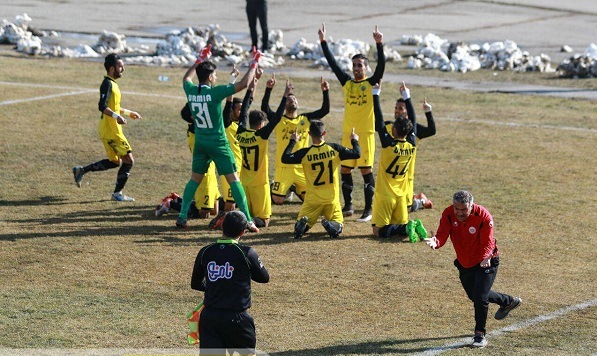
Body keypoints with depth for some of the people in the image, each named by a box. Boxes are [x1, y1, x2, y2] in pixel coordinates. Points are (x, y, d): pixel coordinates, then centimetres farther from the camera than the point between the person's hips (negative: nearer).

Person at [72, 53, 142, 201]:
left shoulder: (112, 84, 15)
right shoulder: (108, 84, -16)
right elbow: (102, 106, -26)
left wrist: (129, 113, 28)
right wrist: (116, 116, -36)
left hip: (112, 130, 10)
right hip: (111, 131, -10)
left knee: (115, 161, 17)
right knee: (128, 159, -6)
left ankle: (81, 170, 21)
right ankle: (117, 193, 4)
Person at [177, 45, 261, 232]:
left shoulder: (191, 91, -2)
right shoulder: (215, 92, -18)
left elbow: (186, 77, 23)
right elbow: (243, 83, -19)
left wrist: (201, 59, 29)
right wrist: (254, 63, -7)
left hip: (200, 142, 5)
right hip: (218, 143, -5)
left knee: (195, 179, 17)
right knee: (234, 179, -1)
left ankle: (182, 216, 11)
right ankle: (247, 220, -3)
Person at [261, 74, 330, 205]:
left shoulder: (306, 119, 7)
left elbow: (325, 110, 2)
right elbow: (264, 108, -16)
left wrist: (325, 91, -11)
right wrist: (268, 89, -27)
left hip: (302, 168, 3)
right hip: (284, 168, -3)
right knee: (277, 201, -6)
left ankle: (295, 189, 34)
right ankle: (273, 189, 31)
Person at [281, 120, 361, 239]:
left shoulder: (305, 153, -11)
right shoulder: (335, 149, -7)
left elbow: (285, 158, -6)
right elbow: (356, 154, -2)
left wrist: (292, 142, 7)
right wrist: (354, 140, 19)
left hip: (312, 199, 0)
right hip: (332, 198, 0)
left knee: (302, 223, 14)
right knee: (338, 224, 15)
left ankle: (302, 224, -24)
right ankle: (331, 225, -23)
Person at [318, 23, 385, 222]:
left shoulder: (371, 84, -3)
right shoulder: (347, 83, 8)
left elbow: (381, 65, -17)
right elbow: (332, 63, 8)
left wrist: (379, 44, -28)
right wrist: (323, 41, 3)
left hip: (366, 133, -5)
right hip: (348, 132, 5)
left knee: (366, 170, -4)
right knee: (345, 170, 9)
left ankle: (368, 209, 0)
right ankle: (348, 206, 20)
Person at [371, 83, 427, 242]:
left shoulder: (388, 144, -17)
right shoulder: (412, 146, -3)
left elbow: (379, 122, -12)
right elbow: (412, 124, 10)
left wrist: (376, 94, -5)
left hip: (384, 195, -5)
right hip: (401, 195, 5)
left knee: (379, 231, -3)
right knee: (401, 225, 17)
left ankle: (407, 228, -24)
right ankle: (413, 226, -15)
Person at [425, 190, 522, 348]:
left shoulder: (483, 217, -28)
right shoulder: (448, 214, -18)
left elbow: (488, 243, -27)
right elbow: (442, 234, -26)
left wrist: (486, 258, -49)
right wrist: (436, 242, -51)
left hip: (485, 262, -6)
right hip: (464, 263, 6)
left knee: (480, 297, -15)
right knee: (473, 295, 23)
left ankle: (480, 334, 5)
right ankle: (508, 301, 48)